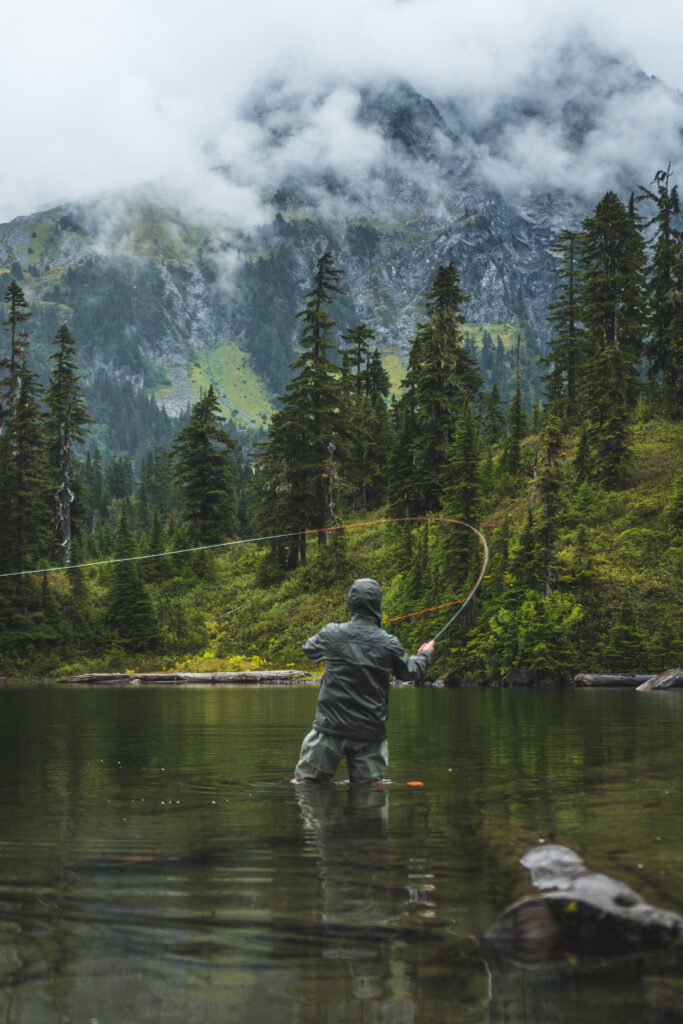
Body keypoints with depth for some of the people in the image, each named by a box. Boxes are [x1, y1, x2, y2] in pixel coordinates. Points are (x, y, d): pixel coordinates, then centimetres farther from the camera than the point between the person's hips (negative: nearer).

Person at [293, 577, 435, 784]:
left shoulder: (332, 634, -6)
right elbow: (411, 673, 12)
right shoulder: (388, 644, -5)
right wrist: (424, 654, 33)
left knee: (305, 782, 5)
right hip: (371, 732, 1)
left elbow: (309, 649, 16)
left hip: (331, 728, -1)